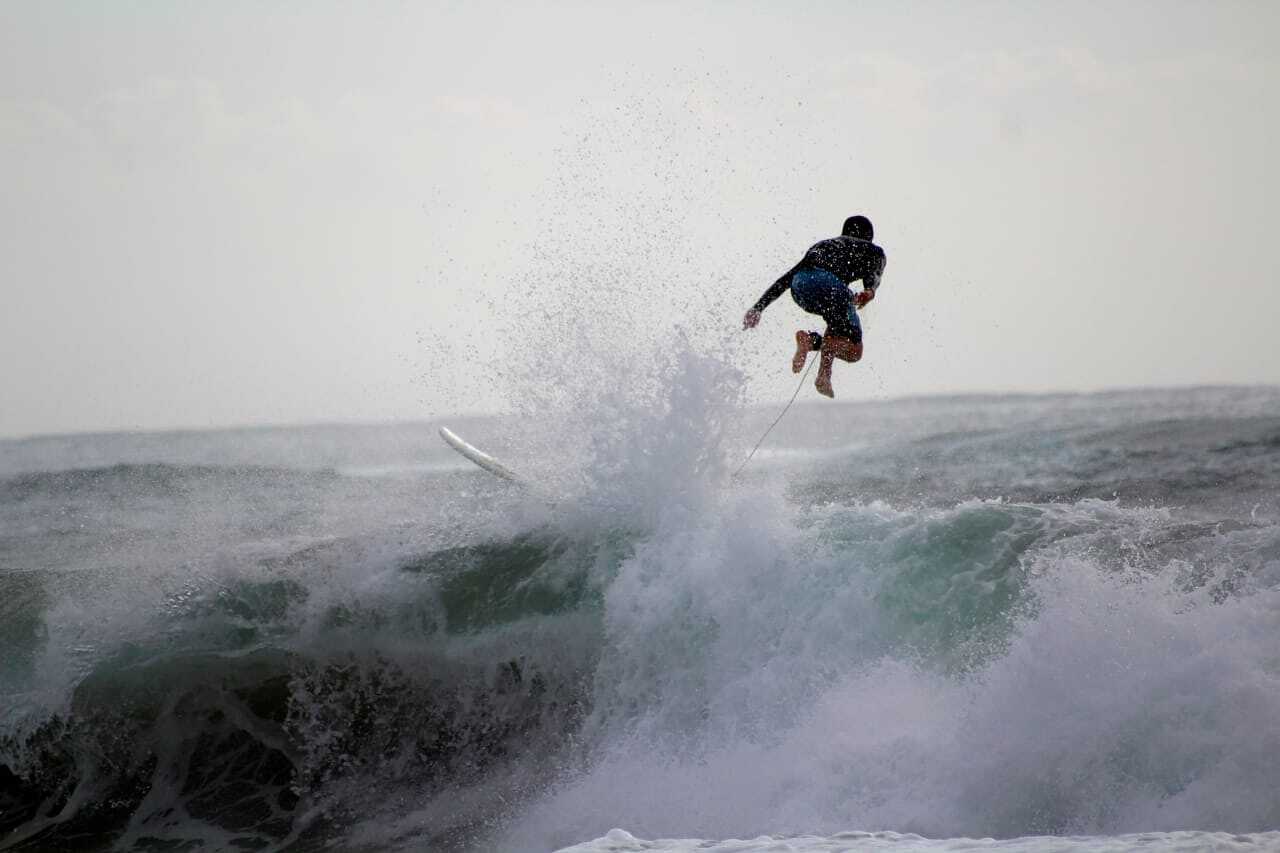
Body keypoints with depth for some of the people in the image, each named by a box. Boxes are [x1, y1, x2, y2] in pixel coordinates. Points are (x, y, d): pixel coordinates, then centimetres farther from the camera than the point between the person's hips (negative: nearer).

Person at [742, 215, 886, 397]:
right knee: (854, 351, 9)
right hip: (830, 284, -5)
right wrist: (869, 291, -1)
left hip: (800, 287, 5)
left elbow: (786, 278, 29)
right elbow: (873, 273, 13)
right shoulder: (873, 250, 32)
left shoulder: (820, 246, 37)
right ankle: (813, 342, -20)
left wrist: (758, 307, 24)